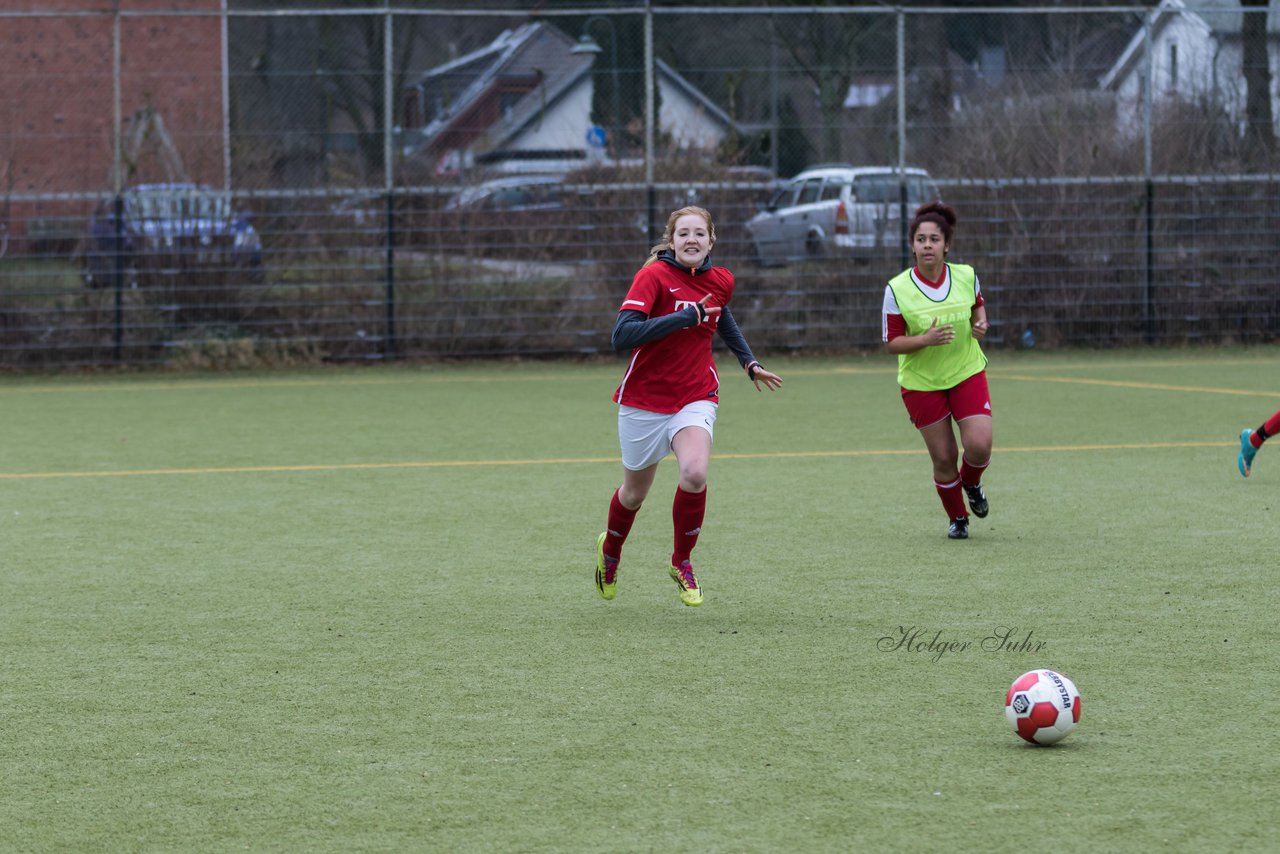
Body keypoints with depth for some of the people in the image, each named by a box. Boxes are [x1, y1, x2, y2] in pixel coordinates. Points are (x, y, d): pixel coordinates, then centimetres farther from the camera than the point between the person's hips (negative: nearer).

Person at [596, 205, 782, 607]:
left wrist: (749, 362, 27)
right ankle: (609, 551, 46)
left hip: (696, 398, 2)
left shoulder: (720, 281, 1)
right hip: (644, 399, -2)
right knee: (634, 493, 12)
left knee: (695, 473, -25)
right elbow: (622, 336, -27)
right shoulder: (653, 276, -16)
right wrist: (683, 317, -30)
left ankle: (681, 562, -2)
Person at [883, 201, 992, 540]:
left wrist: (980, 324, -7)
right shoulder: (897, 289, -14)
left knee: (979, 446, -12)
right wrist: (926, 339, -26)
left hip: (967, 372, 1)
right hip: (920, 382, -1)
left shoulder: (966, 276, -6)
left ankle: (971, 484, 24)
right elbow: (891, 343, -9)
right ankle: (956, 518, 28)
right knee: (943, 457, 2)